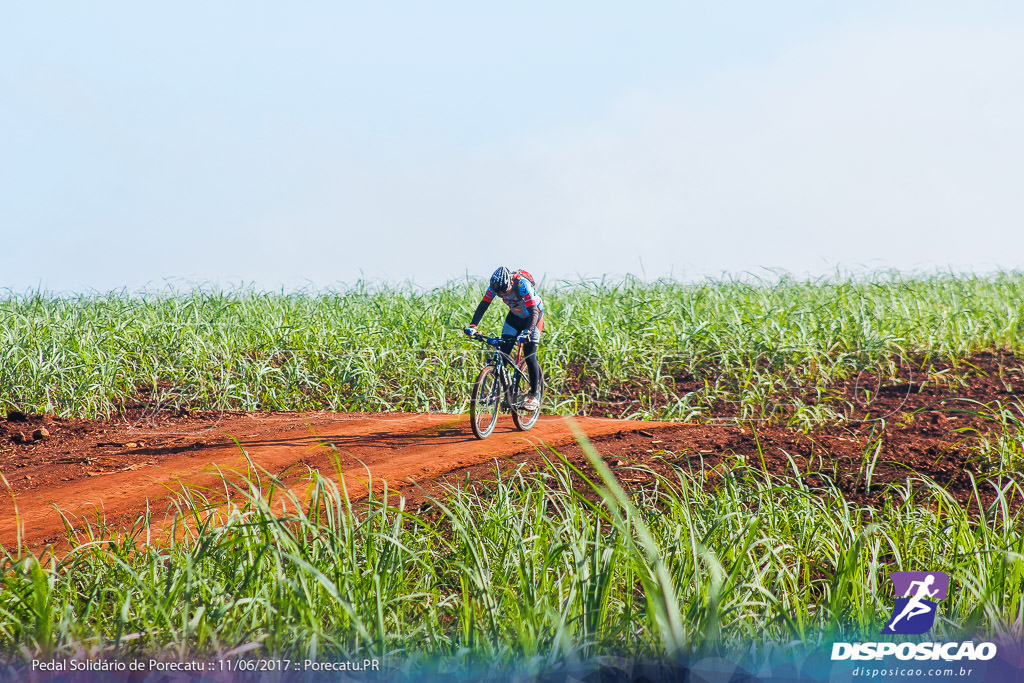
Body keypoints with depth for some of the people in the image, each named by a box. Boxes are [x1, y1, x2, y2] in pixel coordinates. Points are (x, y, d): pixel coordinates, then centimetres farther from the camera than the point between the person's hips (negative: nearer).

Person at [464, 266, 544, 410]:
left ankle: (534, 396, -4)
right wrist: (473, 326, -35)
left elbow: (534, 312, -39)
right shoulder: (495, 286, -22)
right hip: (515, 316, 5)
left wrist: (526, 332, -54)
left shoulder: (522, 285, -36)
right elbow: (482, 306, -20)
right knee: (503, 353, -9)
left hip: (534, 317, -5)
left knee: (529, 356, -15)